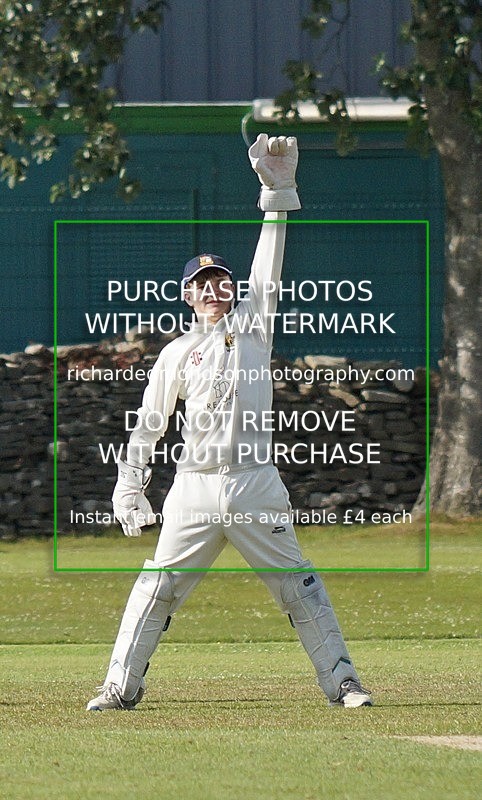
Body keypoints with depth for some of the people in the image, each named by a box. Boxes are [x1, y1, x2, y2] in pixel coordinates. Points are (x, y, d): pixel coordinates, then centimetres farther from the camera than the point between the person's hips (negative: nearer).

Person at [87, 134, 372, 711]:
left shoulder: (252, 324, 10)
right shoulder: (176, 355, 10)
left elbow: (269, 266, 2)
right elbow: (146, 427, 12)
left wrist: (278, 191, -6)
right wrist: (129, 490, 4)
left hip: (255, 488, 0)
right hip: (194, 488, 0)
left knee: (297, 585, 1)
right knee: (157, 587, 0)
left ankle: (340, 680, 6)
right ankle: (122, 686, 6)